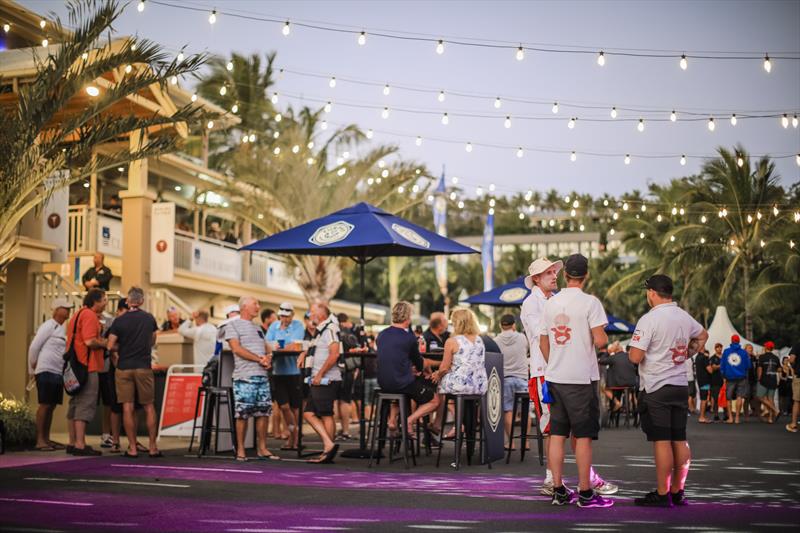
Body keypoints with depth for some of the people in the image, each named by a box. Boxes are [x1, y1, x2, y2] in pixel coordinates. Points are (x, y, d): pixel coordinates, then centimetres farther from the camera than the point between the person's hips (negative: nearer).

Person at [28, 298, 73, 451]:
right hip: (46, 371, -8)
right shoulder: (48, 326, -9)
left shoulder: (62, 329, 15)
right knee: (45, 405, -8)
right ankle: (40, 440, -6)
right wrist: (33, 367, -5)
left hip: (58, 372, 8)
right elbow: (34, 347, -12)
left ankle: (46, 439, 14)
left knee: (52, 406, 9)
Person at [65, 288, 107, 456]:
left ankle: (73, 443, 18)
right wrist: (105, 343, -6)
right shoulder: (90, 316, -11)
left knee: (75, 404, 13)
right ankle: (80, 444, -11)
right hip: (87, 367, -10)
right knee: (85, 405, -9)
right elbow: (90, 341, -22)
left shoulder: (78, 315, 20)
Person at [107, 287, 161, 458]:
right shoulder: (149, 319, 3)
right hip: (144, 367, 1)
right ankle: (152, 446, 8)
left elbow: (110, 346, -5)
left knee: (128, 408, 1)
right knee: (149, 407, 8)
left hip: (124, 368, -1)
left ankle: (132, 447, 1)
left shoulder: (119, 321, -5)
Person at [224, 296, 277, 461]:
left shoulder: (257, 328, 23)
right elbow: (237, 348, -11)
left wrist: (268, 357, -3)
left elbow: (267, 347, 22)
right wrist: (259, 359, -11)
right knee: (242, 414, -5)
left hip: (262, 375, 7)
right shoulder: (233, 325, 0)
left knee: (264, 412, 5)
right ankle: (240, 450, 3)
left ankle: (262, 449, 12)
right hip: (244, 376, -7)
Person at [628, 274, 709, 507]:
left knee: (661, 441, -5)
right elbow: (702, 335, 29)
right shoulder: (685, 317, 9)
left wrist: (631, 352, 3)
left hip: (656, 388, -7)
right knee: (679, 440, 10)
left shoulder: (649, 320, -16)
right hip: (681, 385, 7)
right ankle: (677, 492, 17)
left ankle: (662, 494, -1)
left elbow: (636, 357, -19)